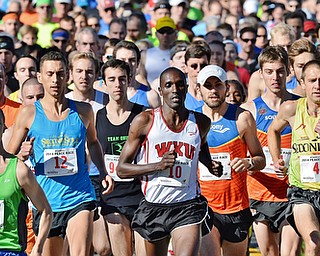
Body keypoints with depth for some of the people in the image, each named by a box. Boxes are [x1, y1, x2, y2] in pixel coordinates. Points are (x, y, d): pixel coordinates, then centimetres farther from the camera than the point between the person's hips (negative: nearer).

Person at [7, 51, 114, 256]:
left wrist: (104, 173, 12)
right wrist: (22, 156, -17)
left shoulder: (83, 111, 6)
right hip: (45, 202, 0)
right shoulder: (29, 114, 1)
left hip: (80, 199, 0)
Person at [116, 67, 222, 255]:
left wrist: (210, 165, 9)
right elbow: (121, 169, -4)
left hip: (188, 206, 0)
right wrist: (159, 165, -17)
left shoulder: (201, 123, 5)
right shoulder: (145, 121, -4)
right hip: (154, 206, 0)